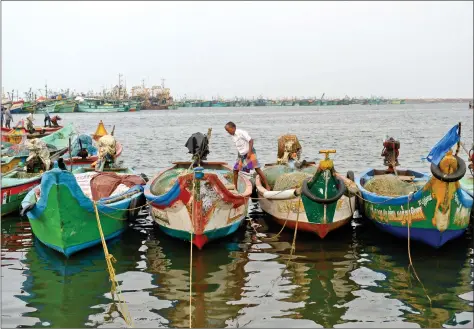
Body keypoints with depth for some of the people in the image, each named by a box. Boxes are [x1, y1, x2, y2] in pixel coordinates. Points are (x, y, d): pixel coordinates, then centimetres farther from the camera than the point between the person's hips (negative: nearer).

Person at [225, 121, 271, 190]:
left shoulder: (241, 133, -18)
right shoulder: (233, 136, 6)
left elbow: (251, 140, -21)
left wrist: (249, 152, -23)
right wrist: (239, 155, 15)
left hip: (250, 153, -8)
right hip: (241, 155, 8)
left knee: (257, 169, -11)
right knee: (235, 170, 4)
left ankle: (267, 186, -6)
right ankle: (235, 188, 14)